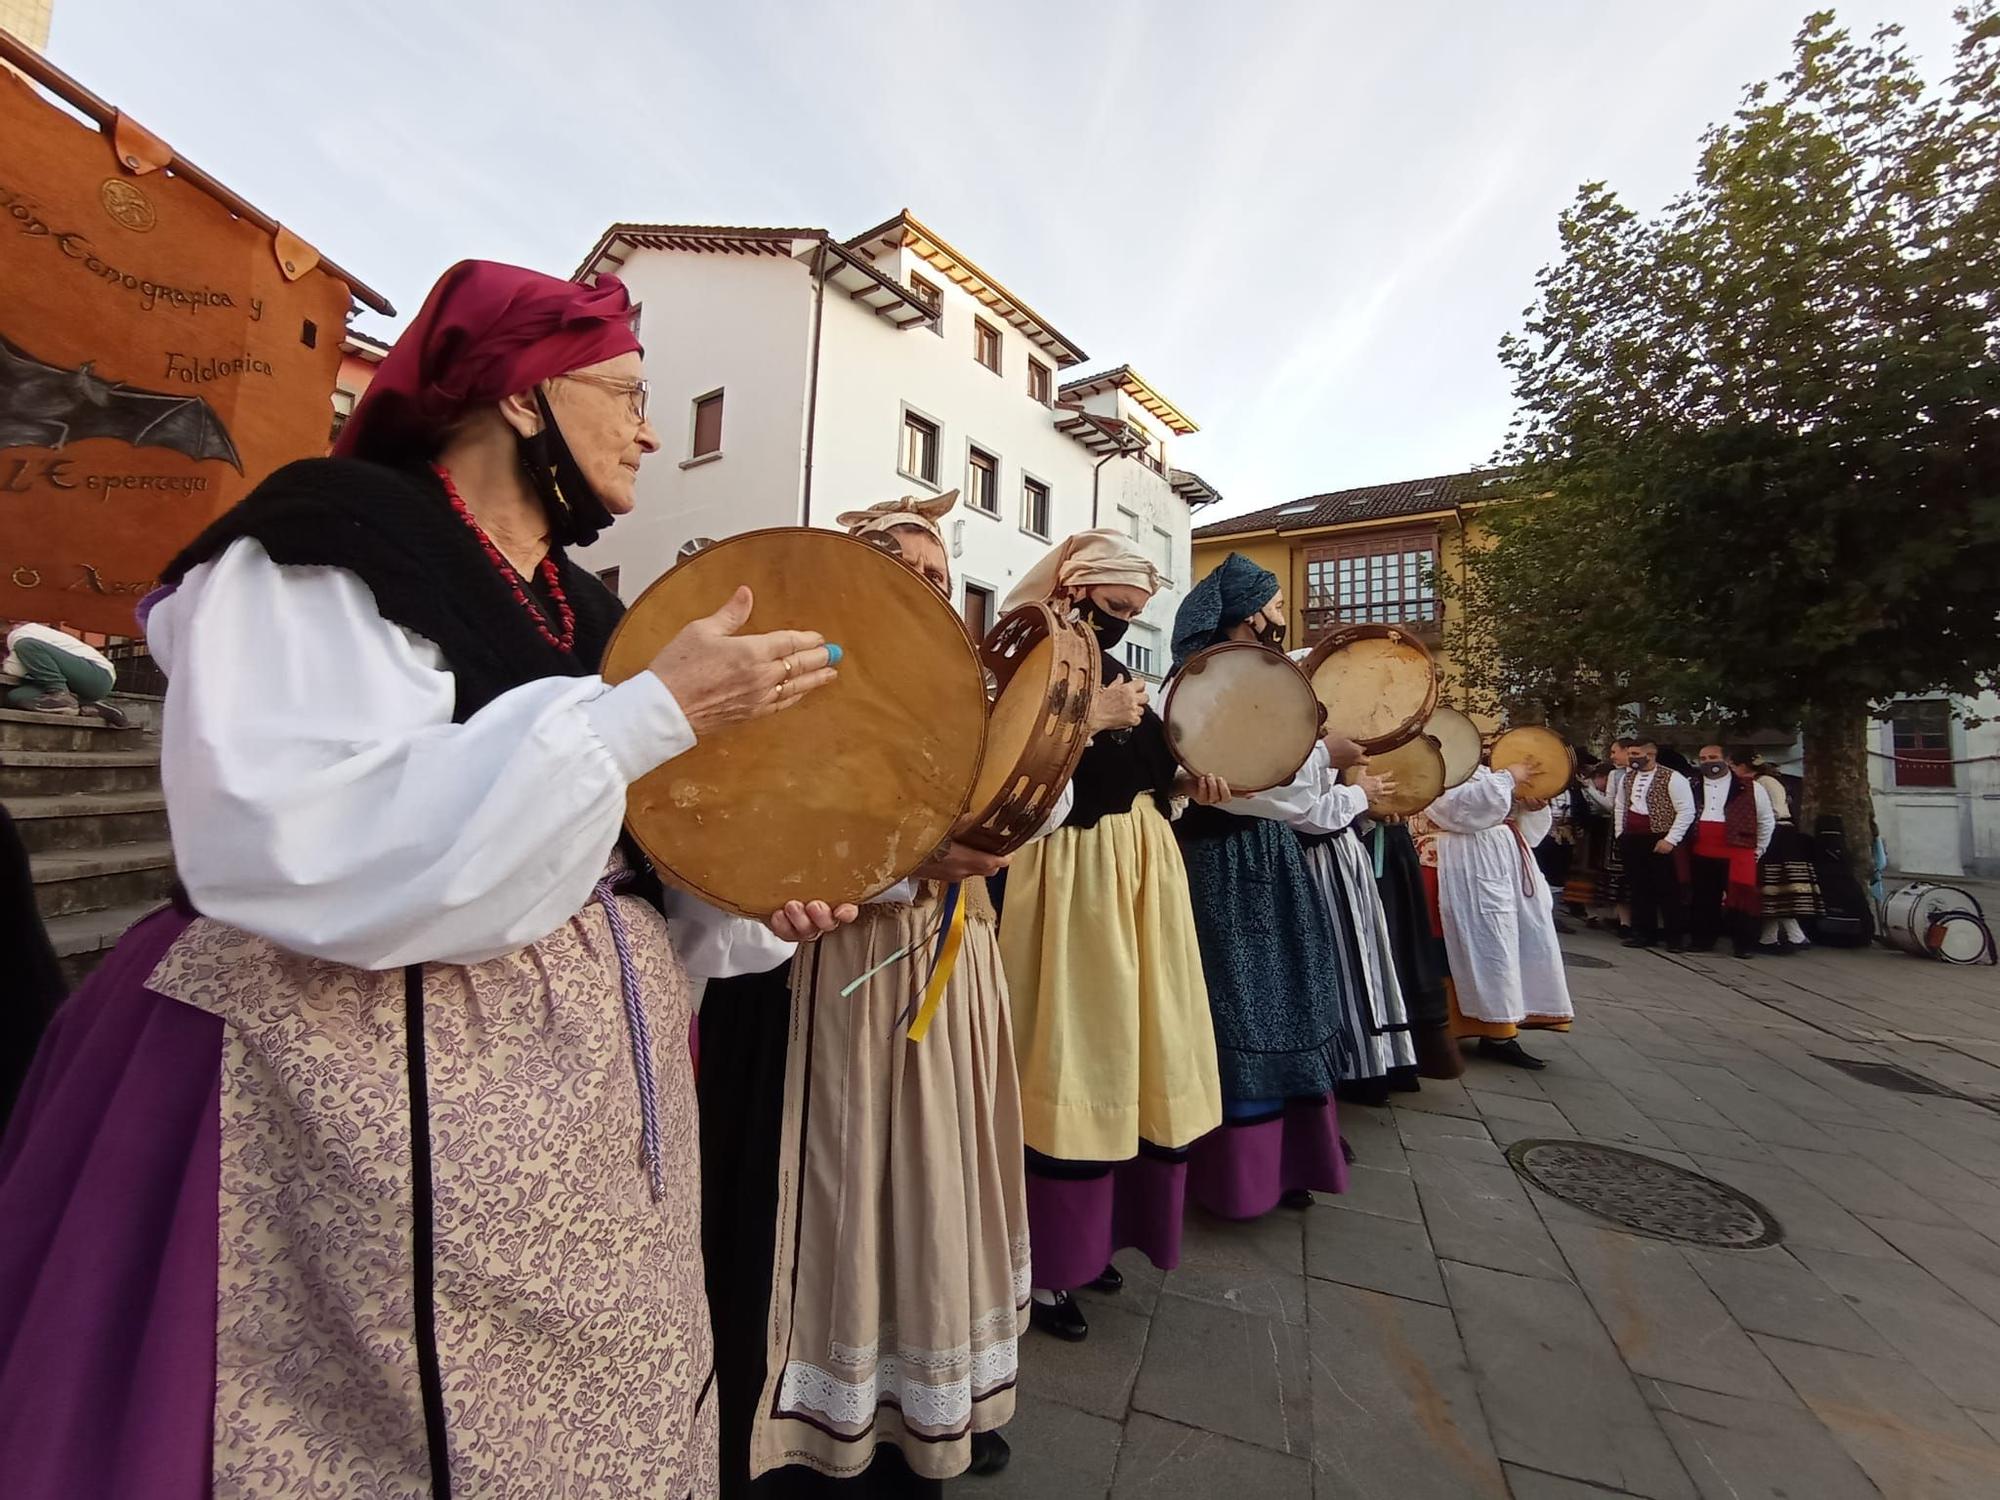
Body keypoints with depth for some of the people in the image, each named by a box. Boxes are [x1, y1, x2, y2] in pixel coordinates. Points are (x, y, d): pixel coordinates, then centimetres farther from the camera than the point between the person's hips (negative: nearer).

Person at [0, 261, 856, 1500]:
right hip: (364, 1105, -6)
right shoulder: (325, 550, -10)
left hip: (584, 1098, 7)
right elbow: (300, 856, -27)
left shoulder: (585, 610, 10)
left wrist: (749, 901, -3)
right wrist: (651, 714, -25)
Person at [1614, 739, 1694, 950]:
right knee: (1640, 889, 10)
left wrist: (1670, 840, -15)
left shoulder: (1672, 778, -9)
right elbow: (1620, 807, 21)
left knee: (1667, 890, 0)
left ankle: (1676, 936, 12)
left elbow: (1687, 811, -11)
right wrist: (1620, 834, 13)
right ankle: (1644, 933, 19)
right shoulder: (1627, 778, 10)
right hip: (1632, 841, 6)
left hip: (1660, 841, -6)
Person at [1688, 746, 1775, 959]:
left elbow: (1767, 820, 10)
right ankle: (1703, 939, 18)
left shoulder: (1750, 788, 3)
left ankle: (1744, 944, 7)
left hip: (1737, 852, -3)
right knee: (1702, 898, 8)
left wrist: (1758, 850, 10)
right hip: (1701, 853, 3)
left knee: (1739, 898, -4)